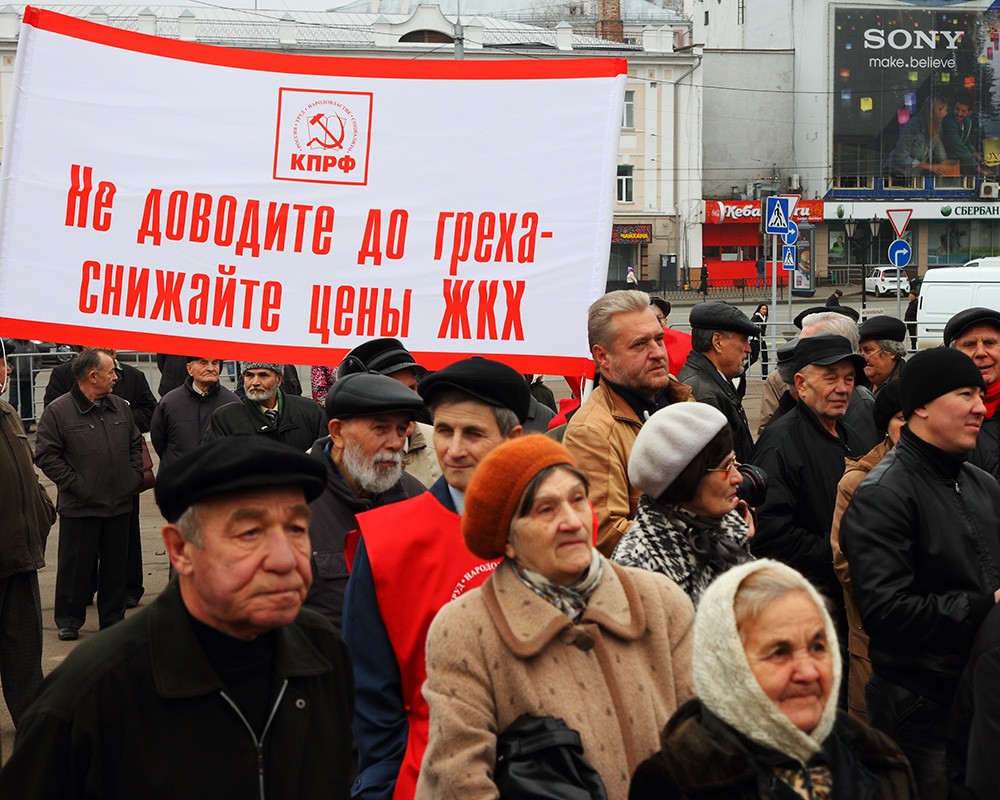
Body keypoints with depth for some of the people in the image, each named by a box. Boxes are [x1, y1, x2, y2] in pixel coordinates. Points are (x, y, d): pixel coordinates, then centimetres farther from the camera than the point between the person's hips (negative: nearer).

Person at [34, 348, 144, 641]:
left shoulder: (120, 407, 10)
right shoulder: (58, 411, -7)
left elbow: (135, 445, 20)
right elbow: (46, 455, -8)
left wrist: (135, 476, 7)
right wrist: (75, 484, -12)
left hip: (120, 504, 5)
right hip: (79, 506, -5)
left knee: (116, 564, 11)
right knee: (76, 565, 3)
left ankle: (113, 618, 22)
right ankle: (68, 620, 17)